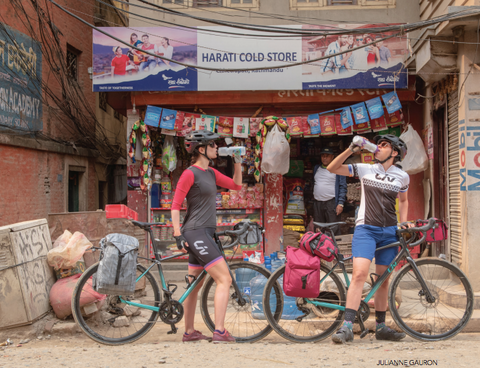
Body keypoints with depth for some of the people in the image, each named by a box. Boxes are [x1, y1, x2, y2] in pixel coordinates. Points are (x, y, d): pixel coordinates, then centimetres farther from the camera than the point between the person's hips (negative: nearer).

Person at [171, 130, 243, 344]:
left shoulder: (210, 173, 15)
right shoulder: (190, 173, -10)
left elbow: (236, 185, 23)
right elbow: (175, 205, -12)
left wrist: (237, 162, 12)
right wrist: (178, 234, -17)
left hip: (204, 233, 9)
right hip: (196, 233, -9)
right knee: (224, 279, -13)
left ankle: (189, 332, 23)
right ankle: (219, 331, -13)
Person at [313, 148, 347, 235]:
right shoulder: (316, 168, 19)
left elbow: (343, 187, -2)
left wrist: (341, 203, -12)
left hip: (332, 202, -5)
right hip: (317, 203, 5)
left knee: (334, 230, -8)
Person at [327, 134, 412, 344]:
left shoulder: (402, 177, 8)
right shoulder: (365, 170, 3)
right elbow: (332, 168, 0)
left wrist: (404, 222, 10)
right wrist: (351, 150, -10)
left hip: (390, 232, 3)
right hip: (365, 229, -3)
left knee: (383, 278, 9)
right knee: (359, 274, -18)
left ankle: (381, 327, 20)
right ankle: (347, 327, -19)